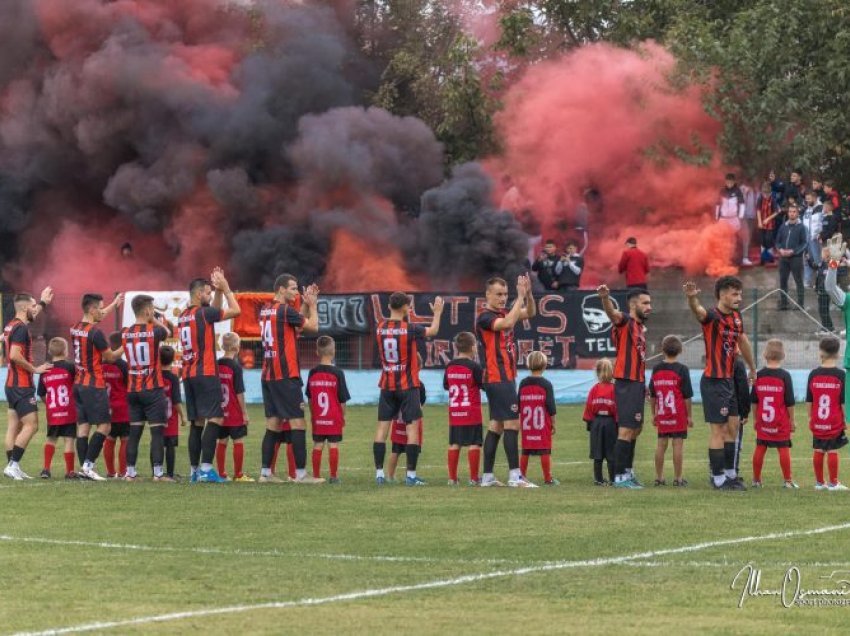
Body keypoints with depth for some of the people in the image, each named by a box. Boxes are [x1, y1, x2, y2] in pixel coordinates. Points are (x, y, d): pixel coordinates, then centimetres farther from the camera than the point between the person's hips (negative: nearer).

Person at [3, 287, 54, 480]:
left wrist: (43, 302, 46)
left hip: (12, 384, 10)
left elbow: (31, 315, 36)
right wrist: (35, 369, -16)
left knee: (14, 426, 8)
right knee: (31, 426, -9)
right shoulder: (20, 329, -16)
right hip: (22, 386, -10)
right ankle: (13, 465, -13)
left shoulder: (11, 326, 13)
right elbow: (15, 356, -26)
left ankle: (12, 466, 8)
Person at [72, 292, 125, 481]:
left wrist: (115, 304, 38)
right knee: (104, 426, -4)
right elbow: (110, 357, -6)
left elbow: (97, 316, 30)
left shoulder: (76, 329, 9)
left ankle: (84, 467, 4)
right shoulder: (95, 332, -16)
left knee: (82, 426, 6)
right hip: (94, 386, -8)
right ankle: (88, 465, -11)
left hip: (79, 384, 8)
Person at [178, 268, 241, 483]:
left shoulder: (183, 316, 14)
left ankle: (194, 470, 9)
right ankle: (206, 468, -20)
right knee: (215, 419, -10)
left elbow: (216, 311, 29)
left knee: (196, 422, 11)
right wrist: (225, 288, 5)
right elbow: (236, 311, -4)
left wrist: (218, 291, 22)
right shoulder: (203, 312, -10)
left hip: (188, 375, 8)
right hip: (206, 374, -8)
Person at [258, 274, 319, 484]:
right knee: (298, 423, -6)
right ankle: (301, 473, -8)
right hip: (286, 376, -9)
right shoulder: (285, 310, -12)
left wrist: (306, 305, 17)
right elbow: (313, 326, -4)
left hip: (268, 375, 9)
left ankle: (266, 472, 9)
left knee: (272, 424, 10)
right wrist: (312, 304, 9)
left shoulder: (266, 310, 13)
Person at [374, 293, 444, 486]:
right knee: (412, 427, 0)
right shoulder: (410, 329, -13)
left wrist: (406, 317, 33)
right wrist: (437, 313, 22)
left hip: (387, 386, 4)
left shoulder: (380, 328, -1)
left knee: (382, 427, 6)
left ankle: (379, 473, 3)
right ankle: (411, 474, -3)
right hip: (408, 386, -4)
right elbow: (432, 331, 5)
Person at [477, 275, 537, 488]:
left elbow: (530, 313, 11)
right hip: (498, 379, -9)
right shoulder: (485, 317, -13)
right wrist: (520, 297, -27)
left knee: (497, 425, 9)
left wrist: (528, 294, -6)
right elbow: (507, 323, -30)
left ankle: (487, 476, 11)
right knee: (512, 423, -12)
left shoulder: (503, 313, 13)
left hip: (505, 377, 9)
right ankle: (515, 476, -13)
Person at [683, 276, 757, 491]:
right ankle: (719, 478, 1)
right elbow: (698, 311, -38)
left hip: (729, 380, 8)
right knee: (718, 430, -5)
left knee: (732, 428, 14)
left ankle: (730, 473, 23)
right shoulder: (712, 316, -15)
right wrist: (691, 298, -61)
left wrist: (752, 368, 36)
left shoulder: (736, 317, 9)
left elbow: (743, 342, 25)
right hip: (713, 382, -8)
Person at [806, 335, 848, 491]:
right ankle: (833, 483, 5)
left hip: (817, 422, 3)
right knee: (832, 451, 1)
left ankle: (819, 482, 18)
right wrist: (844, 419, 1)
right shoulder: (840, 375, -9)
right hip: (835, 422, -3)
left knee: (818, 451, 10)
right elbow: (843, 401, -8)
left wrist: (810, 418, 15)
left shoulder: (814, 374, 0)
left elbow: (809, 400, 5)